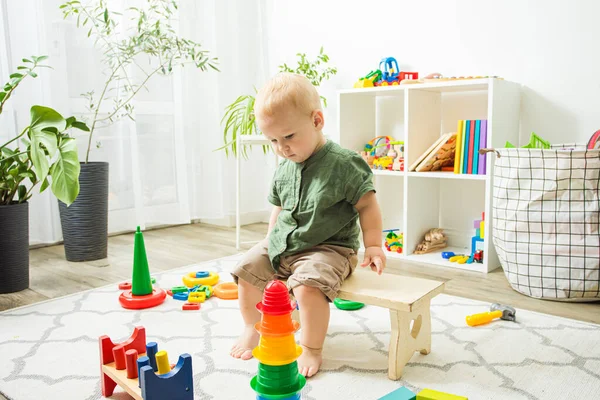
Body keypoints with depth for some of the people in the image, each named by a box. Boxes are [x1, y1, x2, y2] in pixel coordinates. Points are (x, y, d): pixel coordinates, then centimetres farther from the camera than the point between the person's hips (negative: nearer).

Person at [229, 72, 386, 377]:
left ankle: (311, 349, -7)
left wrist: (373, 245, -13)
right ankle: (251, 329, 24)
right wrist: (270, 241, 17)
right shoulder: (283, 170, 5)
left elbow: (367, 205, -11)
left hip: (328, 248, -7)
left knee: (307, 285, -31)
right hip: (282, 244, 7)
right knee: (247, 269, 1)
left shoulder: (344, 164, -15)